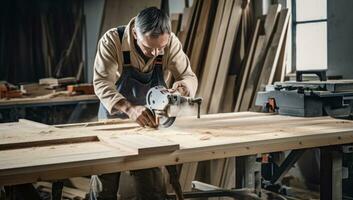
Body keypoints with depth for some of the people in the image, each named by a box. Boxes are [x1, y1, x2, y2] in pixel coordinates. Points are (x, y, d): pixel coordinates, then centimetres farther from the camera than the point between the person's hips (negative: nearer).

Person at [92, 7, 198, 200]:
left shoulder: (171, 43, -16)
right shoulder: (111, 41, -24)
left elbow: (189, 77, -13)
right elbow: (102, 83, -31)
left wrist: (183, 86, -39)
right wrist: (129, 108, -48)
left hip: (148, 122, 2)